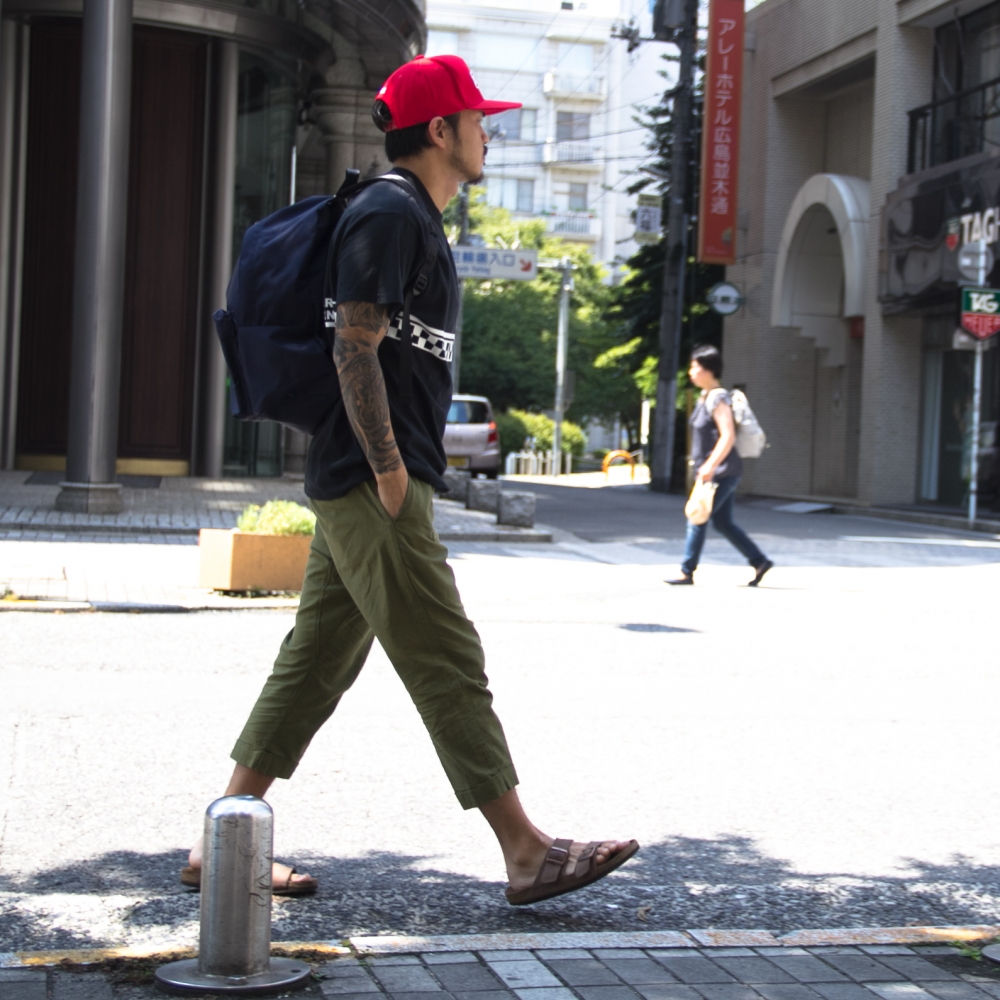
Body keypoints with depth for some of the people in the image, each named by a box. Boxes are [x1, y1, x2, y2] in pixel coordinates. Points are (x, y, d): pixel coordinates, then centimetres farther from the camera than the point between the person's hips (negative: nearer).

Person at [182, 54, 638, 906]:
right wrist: (389, 469, -20)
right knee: (449, 667, -7)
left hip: (358, 485, 10)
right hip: (372, 485, -10)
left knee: (316, 664, 10)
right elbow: (356, 347, -19)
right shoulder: (389, 213, -10)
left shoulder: (414, 220, 21)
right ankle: (528, 853, -1)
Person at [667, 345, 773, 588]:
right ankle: (760, 561, 15)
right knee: (723, 523, 11)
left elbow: (728, 437, -24)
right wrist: (704, 465, 22)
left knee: (697, 520, -5)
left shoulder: (718, 399, -16)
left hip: (721, 472, -10)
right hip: (713, 471, 10)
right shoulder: (705, 396, 13)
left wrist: (710, 465, -27)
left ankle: (687, 572, 1)